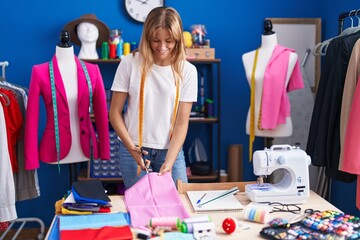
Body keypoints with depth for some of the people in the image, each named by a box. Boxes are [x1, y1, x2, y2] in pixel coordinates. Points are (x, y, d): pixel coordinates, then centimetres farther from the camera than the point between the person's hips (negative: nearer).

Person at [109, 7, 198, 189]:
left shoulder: (187, 70, -4)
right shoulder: (130, 63, -6)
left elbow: (182, 123, -6)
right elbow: (115, 113, -1)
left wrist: (169, 162, -18)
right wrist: (132, 148, -12)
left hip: (170, 150, 1)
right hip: (133, 149, -1)